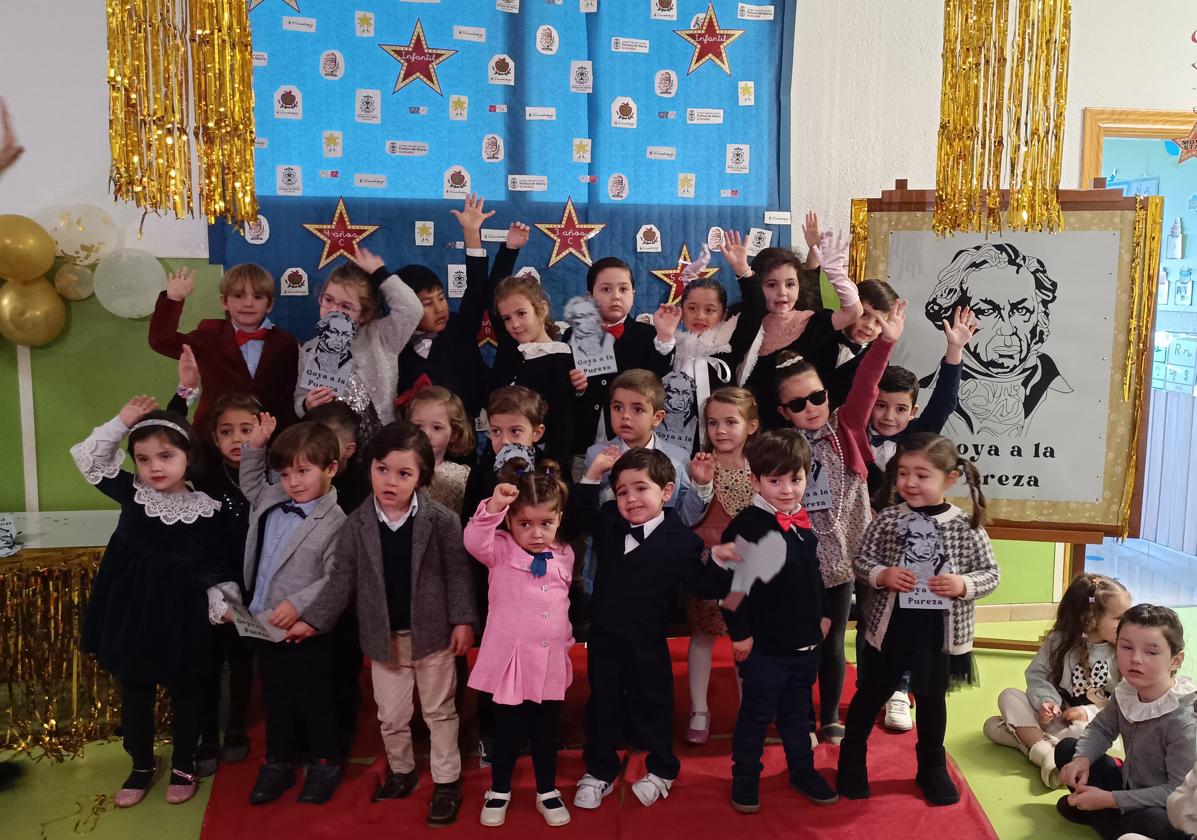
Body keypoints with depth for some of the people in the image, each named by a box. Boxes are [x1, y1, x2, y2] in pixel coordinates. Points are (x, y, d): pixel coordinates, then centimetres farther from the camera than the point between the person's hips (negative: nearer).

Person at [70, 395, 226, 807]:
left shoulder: (208, 510, -12)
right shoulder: (132, 493, -5)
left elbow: (215, 568, -6)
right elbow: (89, 459, -3)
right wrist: (122, 422, -13)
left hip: (182, 615, -2)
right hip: (132, 610, 3)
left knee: (185, 690, 13)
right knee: (134, 690, 15)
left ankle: (183, 766, 31)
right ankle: (142, 766, 34)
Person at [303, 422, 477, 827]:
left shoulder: (441, 519, -14)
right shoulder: (357, 524, -8)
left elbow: (457, 572, -8)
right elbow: (343, 579, -2)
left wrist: (463, 620, -11)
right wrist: (313, 619, -7)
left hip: (432, 631, -2)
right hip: (385, 637, 3)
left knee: (439, 711, 13)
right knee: (391, 716, 17)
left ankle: (446, 782, 27)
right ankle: (401, 771, 41)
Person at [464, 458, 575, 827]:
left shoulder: (565, 555, 5)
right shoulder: (500, 551, -7)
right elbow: (474, 540, -30)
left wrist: (568, 638, 18)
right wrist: (494, 507, -44)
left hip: (551, 660, 3)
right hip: (511, 659, -3)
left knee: (546, 731, 14)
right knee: (507, 731, 10)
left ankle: (547, 792, 32)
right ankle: (499, 792, 30)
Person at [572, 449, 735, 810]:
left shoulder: (682, 540, -12)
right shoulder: (608, 523, -3)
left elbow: (703, 585, -8)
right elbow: (582, 511, 12)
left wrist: (720, 562, -26)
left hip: (646, 641, -3)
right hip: (603, 635, 4)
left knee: (651, 705, 12)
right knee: (602, 704, 15)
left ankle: (662, 770, 33)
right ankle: (599, 772, 30)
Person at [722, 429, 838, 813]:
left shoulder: (803, 524, 4)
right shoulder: (746, 525, -19)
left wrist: (824, 614, 16)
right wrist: (740, 632, -18)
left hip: (805, 642, 6)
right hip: (765, 646, -6)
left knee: (798, 712, 22)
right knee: (756, 714, 9)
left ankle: (803, 771, 38)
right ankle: (744, 779, 25)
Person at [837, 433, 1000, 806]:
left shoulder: (966, 526, -9)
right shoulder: (887, 520, -9)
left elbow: (990, 574, -2)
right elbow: (861, 560, -2)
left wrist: (963, 585, -20)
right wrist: (882, 575, -21)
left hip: (940, 632, 0)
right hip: (889, 626, 0)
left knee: (932, 699, 18)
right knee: (870, 694, 16)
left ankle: (932, 768, 38)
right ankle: (852, 759, 36)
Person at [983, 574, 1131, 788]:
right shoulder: (1061, 640, -4)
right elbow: (1036, 674, -2)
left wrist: (1090, 713, -21)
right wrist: (1045, 700, -20)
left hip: (1092, 723, -4)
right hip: (1053, 717, 4)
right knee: (1008, 696, -17)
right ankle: (1045, 752, -31)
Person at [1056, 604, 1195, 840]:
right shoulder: (1125, 693, -10)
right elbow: (1101, 728, 7)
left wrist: (1109, 799, -28)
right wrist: (1081, 759, -15)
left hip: (1166, 810, -6)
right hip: (1130, 784, 6)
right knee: (1066, 749, 9)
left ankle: (1086, 812, -11)